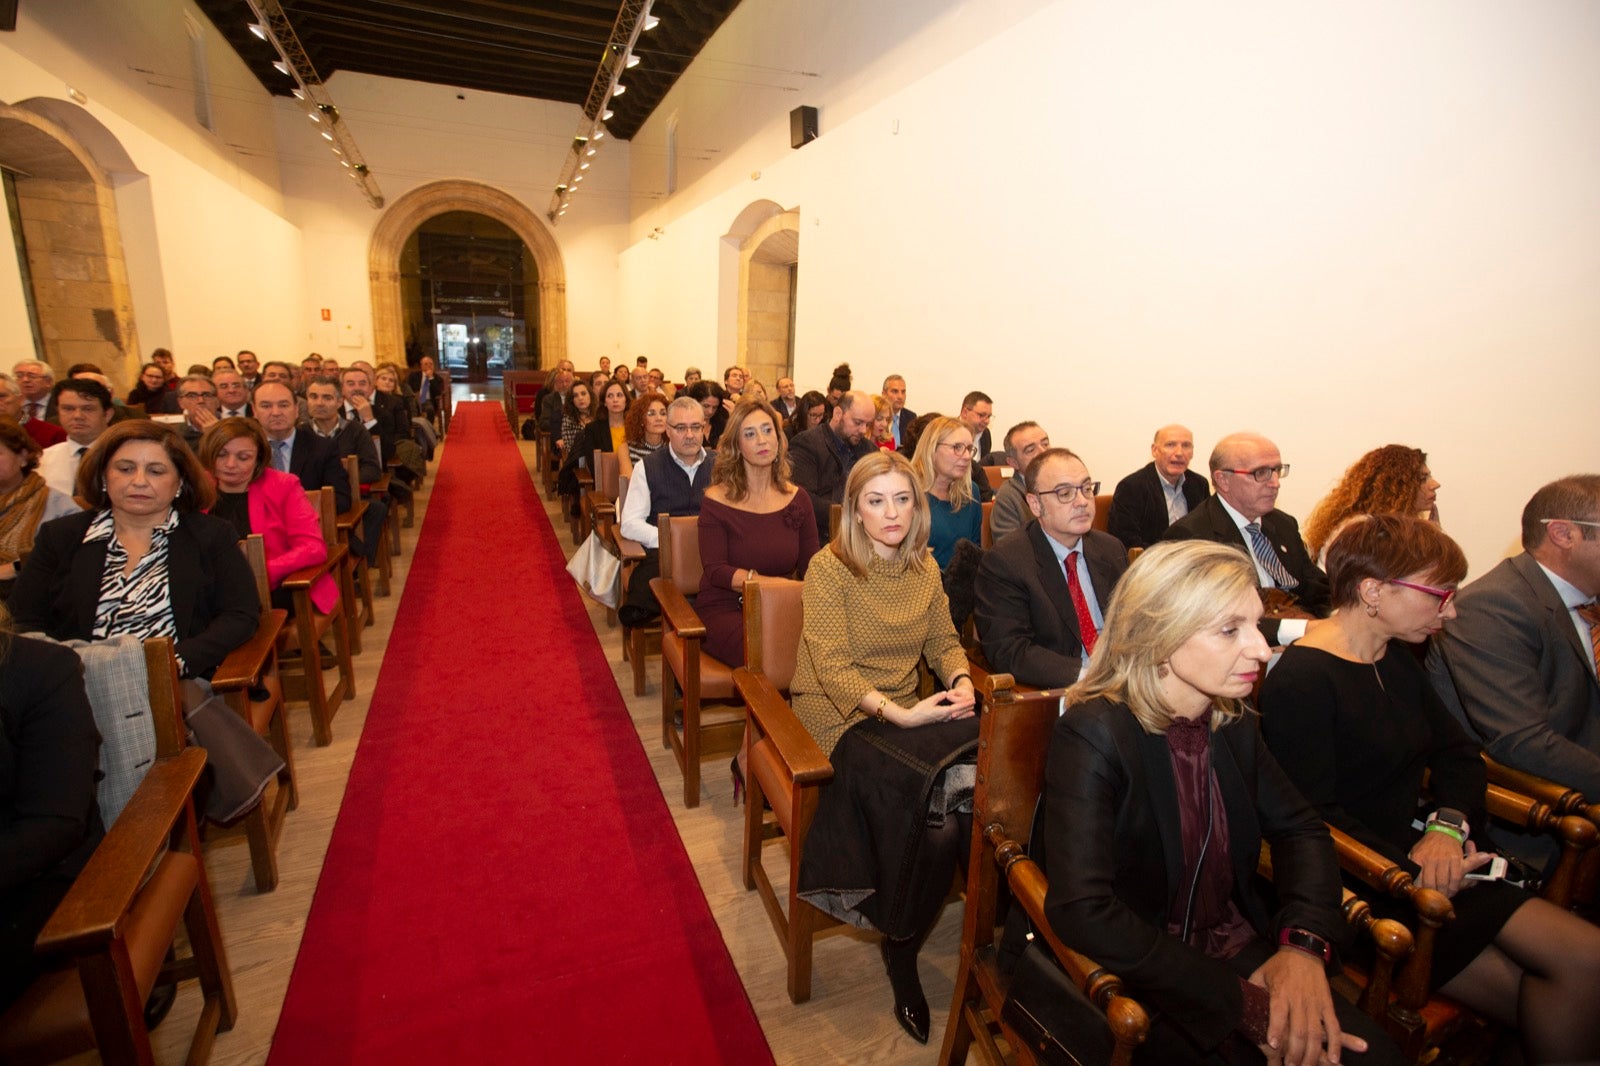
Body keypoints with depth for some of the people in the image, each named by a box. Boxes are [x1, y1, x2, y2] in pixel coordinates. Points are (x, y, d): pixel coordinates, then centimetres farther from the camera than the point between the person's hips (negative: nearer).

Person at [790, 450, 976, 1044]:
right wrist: (898, 714, -25)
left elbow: (944, 641, 13)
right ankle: (901, 949, -2)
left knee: (979, 768, -23)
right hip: (839, 716, -5)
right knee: (937, 798, -27)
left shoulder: (924, 567, 8)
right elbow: (833, 668, -16)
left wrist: (960, 682, -8)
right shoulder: (830, 568, -10)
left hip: (907, 712, 5)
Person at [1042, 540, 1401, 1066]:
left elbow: (1300, 829, 10)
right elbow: (1082, 912, -29)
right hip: (1137, 974, -6)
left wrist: (1304, 943, -9)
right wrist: (1243, 1003, -24)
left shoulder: (1233, 722, -1)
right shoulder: (1092, 735, -23)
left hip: (1240, 950, 6)